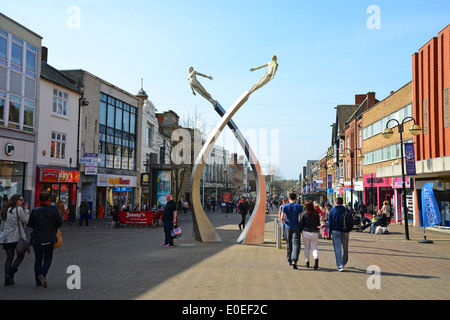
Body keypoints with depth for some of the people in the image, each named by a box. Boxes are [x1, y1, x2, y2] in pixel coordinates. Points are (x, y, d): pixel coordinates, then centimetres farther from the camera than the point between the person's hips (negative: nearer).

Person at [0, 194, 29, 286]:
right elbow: (26, 221, -5)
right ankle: (10, 273, -6)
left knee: (9, 258, 10)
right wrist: (26, 211, 5)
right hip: (16, 237, -7)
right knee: (21, 255, 9)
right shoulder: (19, 209, -11)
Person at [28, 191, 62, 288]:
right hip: (50, 238, -1)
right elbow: (59, 223, -7)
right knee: (48, 258, 10)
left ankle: (38, 281, 17)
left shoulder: (35, 211, -8)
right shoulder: (53, 209, -10)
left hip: (36, 238, 1)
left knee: (38, 259, 12)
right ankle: (43, 274, -15)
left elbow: (30, 224, 1)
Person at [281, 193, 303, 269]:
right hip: (296, 227, -2)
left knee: (289, 244, 14)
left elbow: (282, 218, -10)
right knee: (296, 244, -6)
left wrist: (285, 222, 9)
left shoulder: (285, 206, -2)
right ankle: (294, 260, -24)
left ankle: (289, 260, 24)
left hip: (288, 227, 2)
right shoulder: (299, 206, -2)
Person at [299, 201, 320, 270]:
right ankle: (316, 258, -21)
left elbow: (301, 224, -1)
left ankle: (307, 262, 13)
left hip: (306, 232, -1)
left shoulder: (304, 214, -6)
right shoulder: (316, 213, -1)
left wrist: (301, 231, 15)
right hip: (314, 233, 1)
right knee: (314, 248, 6)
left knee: (307, 248, 14)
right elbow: (318, 223, 6)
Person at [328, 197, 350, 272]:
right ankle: (344, 262, 35)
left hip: (336, 232, -2)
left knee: (338, 249, -3)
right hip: (345, 232, 3)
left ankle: (340, 266, -10)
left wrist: (330, 232, 5)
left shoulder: (332, 210, -2)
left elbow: (330, 222, -2)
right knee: (345, 248, 18)